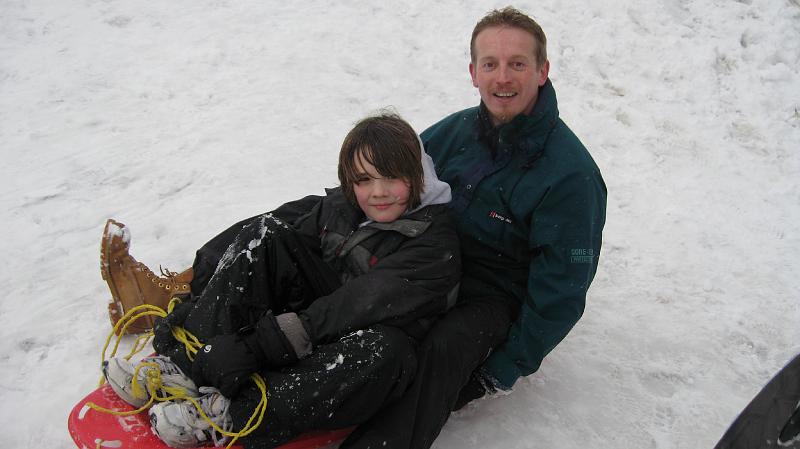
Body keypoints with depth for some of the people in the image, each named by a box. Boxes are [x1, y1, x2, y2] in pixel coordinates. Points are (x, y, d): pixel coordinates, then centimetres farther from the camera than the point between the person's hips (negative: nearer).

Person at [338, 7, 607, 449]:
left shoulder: (571, 175, -19)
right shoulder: (457, 130, -3)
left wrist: (504, 370, -13)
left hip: (499, 296, -5)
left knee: (444, 348, -34)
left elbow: (559, 292, -15)